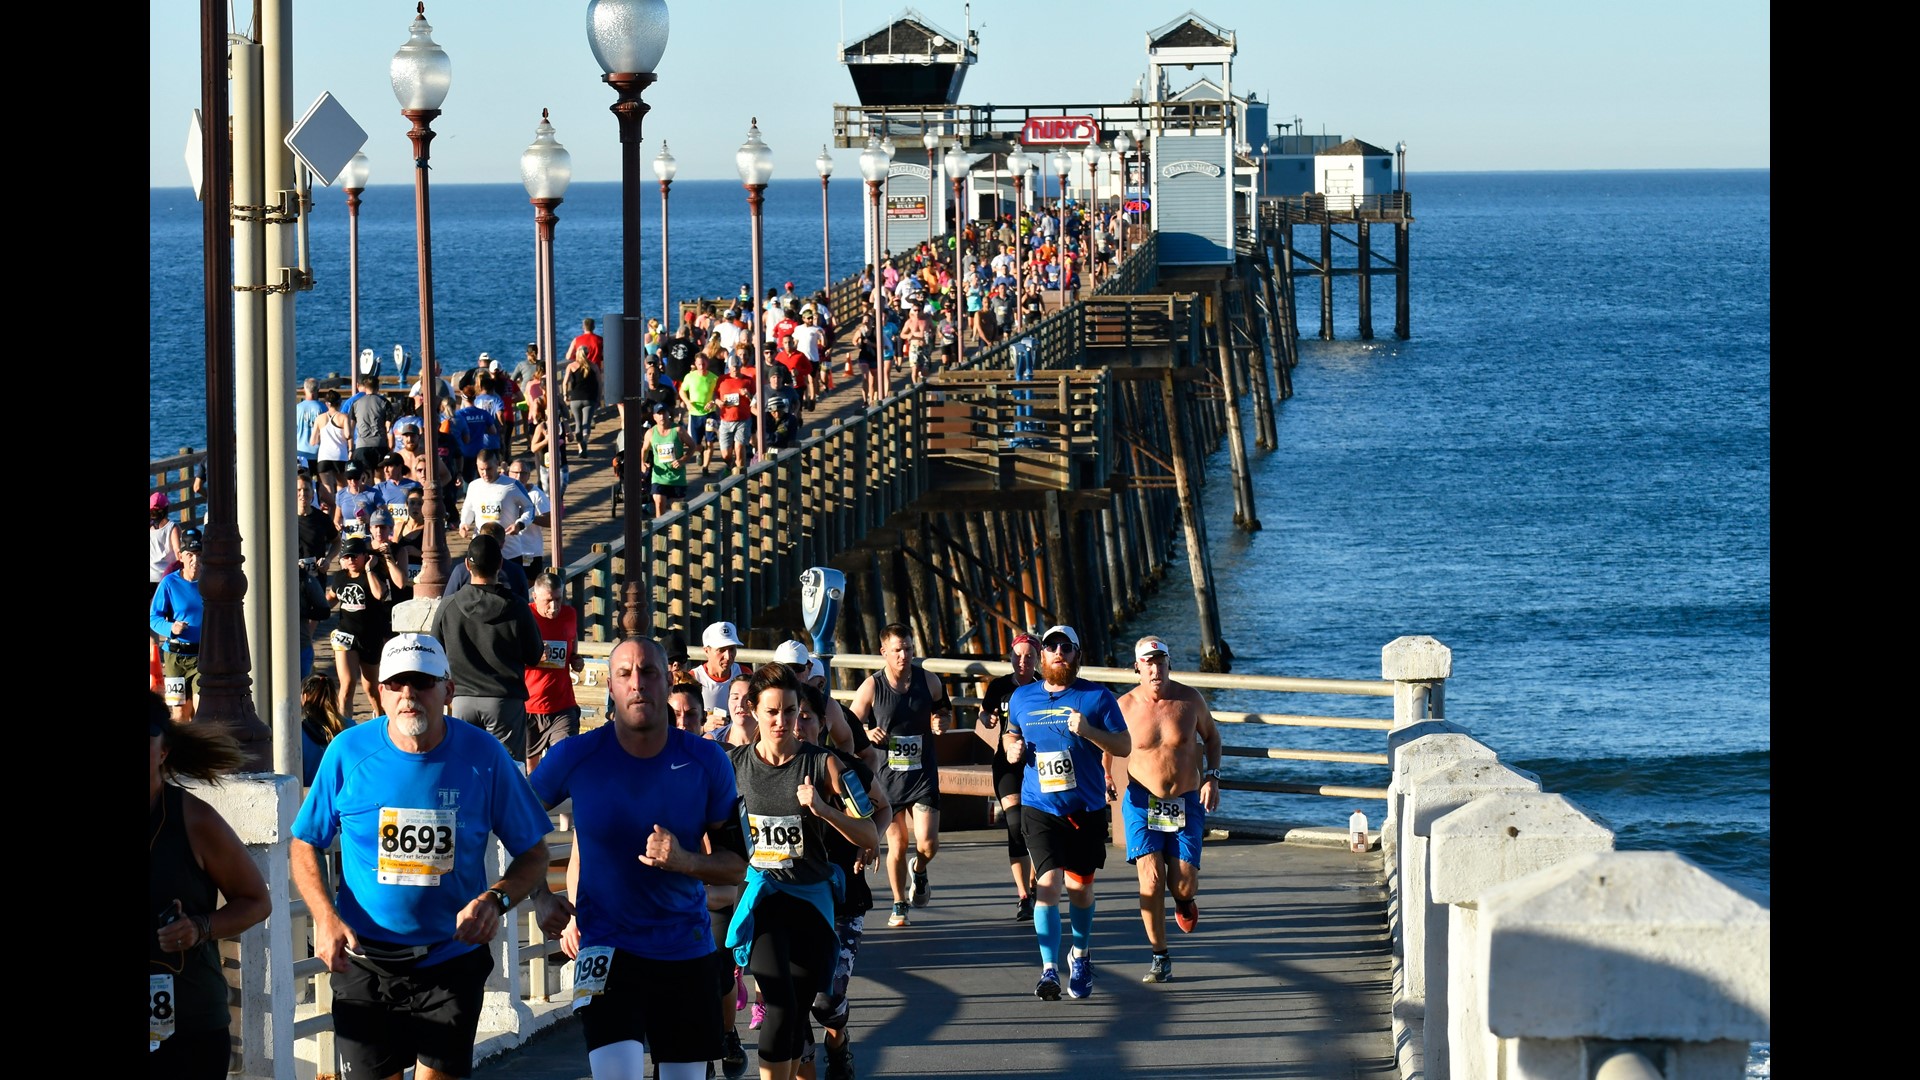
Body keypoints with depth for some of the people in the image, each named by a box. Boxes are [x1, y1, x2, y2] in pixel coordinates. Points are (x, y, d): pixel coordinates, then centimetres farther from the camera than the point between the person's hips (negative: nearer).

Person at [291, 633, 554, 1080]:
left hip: (451, 963, 0)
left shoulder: (483, 757, -6)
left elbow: (533, 854, 2)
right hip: (365, 963, 0)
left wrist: (496, 900, -17)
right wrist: (325, 917, -12)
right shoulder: (348, 753, -6)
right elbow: (305, 845, 5)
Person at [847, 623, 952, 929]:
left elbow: (944, 708, 18)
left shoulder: (929, 681, -1)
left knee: (927, 844, -11)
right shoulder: (871, 688, -7)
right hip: (887, 776, -1)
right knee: (897, 844, 3)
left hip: (923, 774, 1)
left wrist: (941, 721, -5)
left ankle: (919, 871, 26)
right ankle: (899, 905, 22)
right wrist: (867, 734, -22)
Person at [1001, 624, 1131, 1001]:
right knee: (1048, 883, -15)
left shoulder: (1097, 697, -2)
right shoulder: (1022, 698, 7)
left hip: (1086, 809, 0)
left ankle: (1081, 957, 37)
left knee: (1080, 888, 12)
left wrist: (1088, 731, -19)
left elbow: (1124, 746, -2)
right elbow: (1010, 733, 24)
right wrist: (1012, 748, 0)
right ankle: (1049, 970, -16)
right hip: (1040, 809, 0)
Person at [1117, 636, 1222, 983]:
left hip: (1187, 800, 1)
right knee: (1151, 877, -15)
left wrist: (1212, 777, 2)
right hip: (1142, 799, -1)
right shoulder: (1126, 706, -6)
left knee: (1185, 885, -7)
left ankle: (1183, 900, 34)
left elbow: (1211, 736, 13)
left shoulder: (1189, 699, -4)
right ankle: (1159, 957, -3)